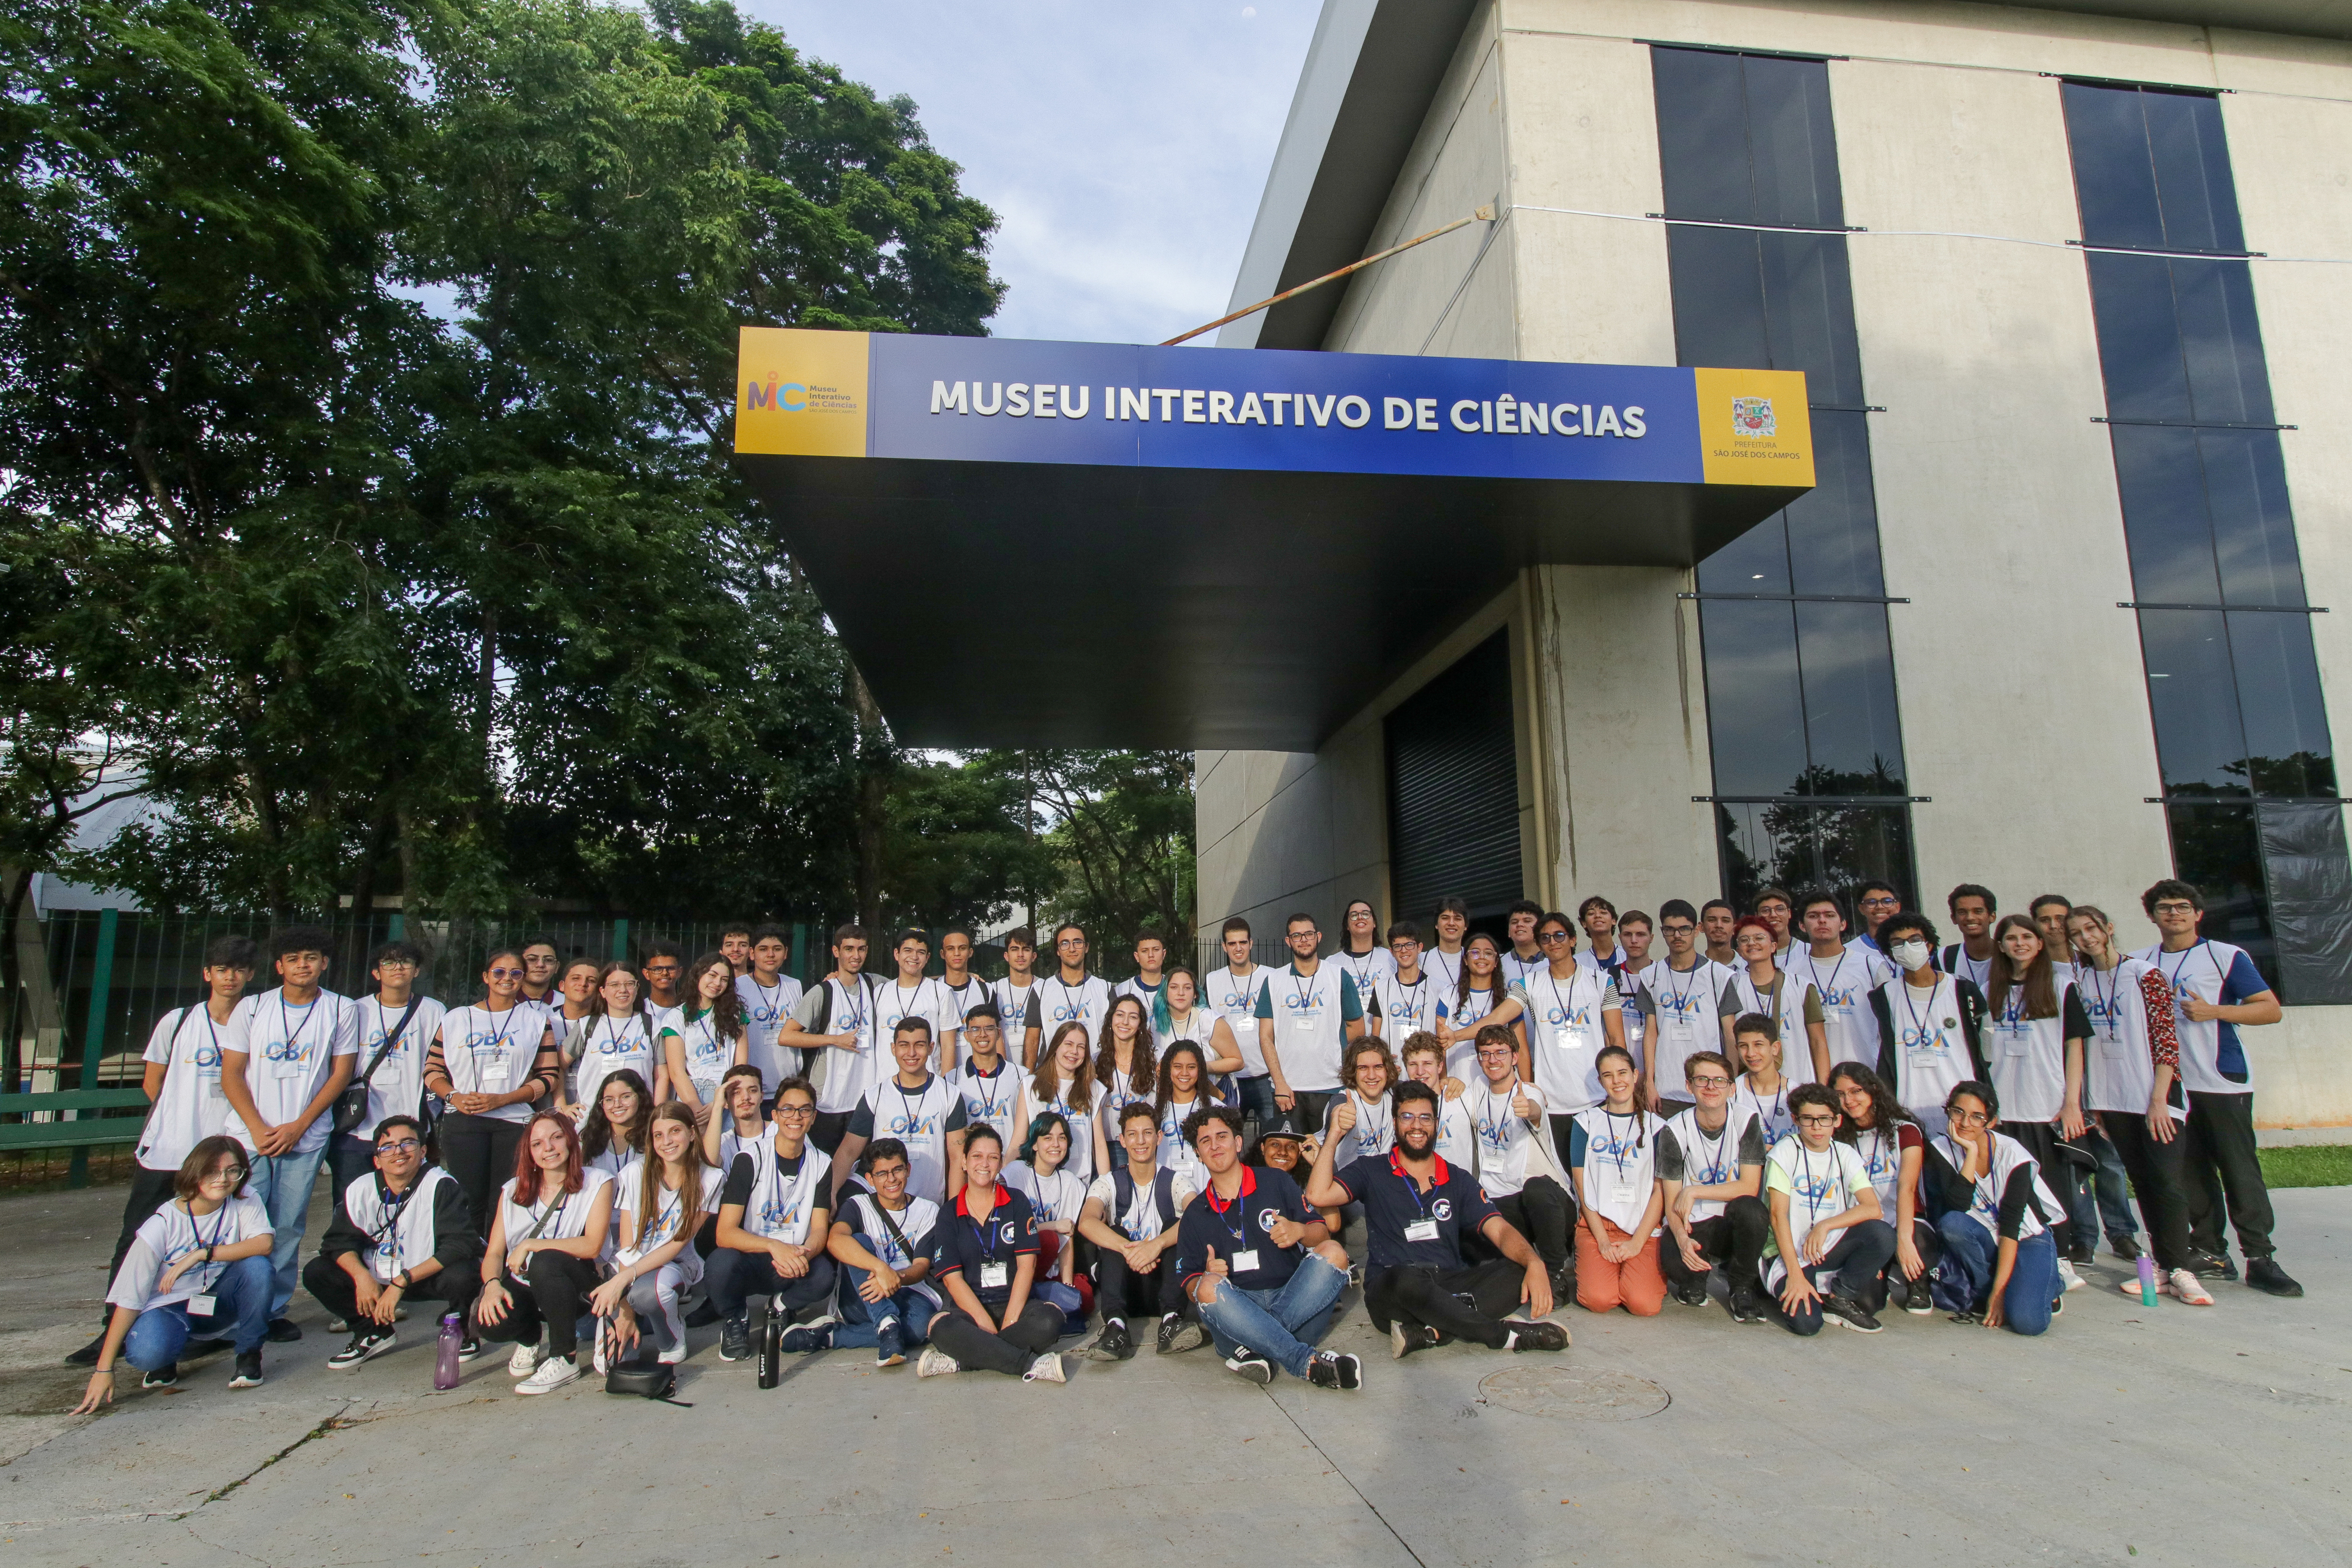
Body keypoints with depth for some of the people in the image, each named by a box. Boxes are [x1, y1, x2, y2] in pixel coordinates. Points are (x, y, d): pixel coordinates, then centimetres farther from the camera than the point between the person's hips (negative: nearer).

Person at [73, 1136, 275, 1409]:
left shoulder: (244, 1203, -12)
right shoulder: (163, 1225, -16)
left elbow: (263, 1244, -29)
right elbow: (128, 1299, -14)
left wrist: (202, 1254, -31)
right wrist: (104, 1369, -16)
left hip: (220, 1304, 1)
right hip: (171, 1307, -1)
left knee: (256, 1266, -30)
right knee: (146, 1352, -34)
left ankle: (249, 1354, -7)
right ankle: (169, 1357, 6)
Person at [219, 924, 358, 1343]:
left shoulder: (341, 1010, 2)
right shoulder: (252, 1008, 4)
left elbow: (341, 1073, 1)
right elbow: (231, 1074, 2)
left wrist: (297, 1126, -6)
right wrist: (258, 1129, -8)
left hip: (306, 1139, 0)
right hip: (248, 1135, 0)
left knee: (288, 1228, 3)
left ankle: (276, 1310, 14)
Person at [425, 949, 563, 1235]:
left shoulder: (536, 1021, 10)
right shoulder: (457, 1019, 13)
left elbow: (550, 1076, 4)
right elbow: (432, 1070, 12)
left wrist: (501, 1099, -8)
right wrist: (454, 1097, -8)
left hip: (515, 1122, 0)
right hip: (463, 1121, 1)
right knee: (468, 1203, -3)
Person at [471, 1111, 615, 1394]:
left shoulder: (597, 1183, -3)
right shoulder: (513, 1191, 8)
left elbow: (592, 1245, -15)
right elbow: (493, 1253, 2)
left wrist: (529, 1245, -16)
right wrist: (492, 1284, -19)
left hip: (579, 1283, -3)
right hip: (523, 1287, 4)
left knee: (544, 1261, -35)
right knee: (488, 1321, -29)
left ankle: (566, 1359, -17)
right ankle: (532, 1336, 11)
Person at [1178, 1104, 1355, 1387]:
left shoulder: (1275, 1183, 14)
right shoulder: (1195, 1216, 16)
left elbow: (1322, 1235, 11)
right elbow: (1191, 1286, 11)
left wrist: (1300, 1231, -12)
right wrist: (1207, 1276, -12)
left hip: (1294, 1302, 0)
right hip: (1238, 1309, 0)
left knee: (1333, 1253, -25)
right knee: (1209, 1288, -32)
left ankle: (1253, 1349, -33)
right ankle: (1310, 1364, -36)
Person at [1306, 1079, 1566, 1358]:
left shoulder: (1459, 1180, 15)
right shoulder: (1372, 1173, 8)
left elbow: (1500, 1231, 2)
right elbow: (1318, 1196, -8)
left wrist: (1534, 1264, -18)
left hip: (1448, 1288, 3)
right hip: (1391, 1292, -3)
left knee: (1521, 1270, -21)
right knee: (1408, 1280, -39)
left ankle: (1430, 1333, -32)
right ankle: (1505, 1333, -21)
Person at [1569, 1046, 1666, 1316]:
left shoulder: (1654, 1126, 6)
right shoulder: (1587, 1122, 6)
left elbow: (1659, 1192, 3)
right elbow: (1583, 1187, 2)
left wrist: (1637, 1242, -8)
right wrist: (1602, 1240, -8)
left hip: (1644, 1229, 0)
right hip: (1596, 1225, 0)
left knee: (1644, 1304, -24)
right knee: (1598, 1300, -24)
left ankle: (1654, 1272, 10)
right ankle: (1594, 1267, 10)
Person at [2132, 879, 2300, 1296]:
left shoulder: (2227, 957, -1)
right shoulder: (2141, 963, 10)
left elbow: (2271, 1009, -5)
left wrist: (2213, 1011, -16)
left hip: (2224, 1082, -4)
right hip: (2171, 1084, 4)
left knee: (2241, 1171, -3)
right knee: (2191, 1174, 6)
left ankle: (2260, 1258, 4)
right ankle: (2211, 1254, 14)